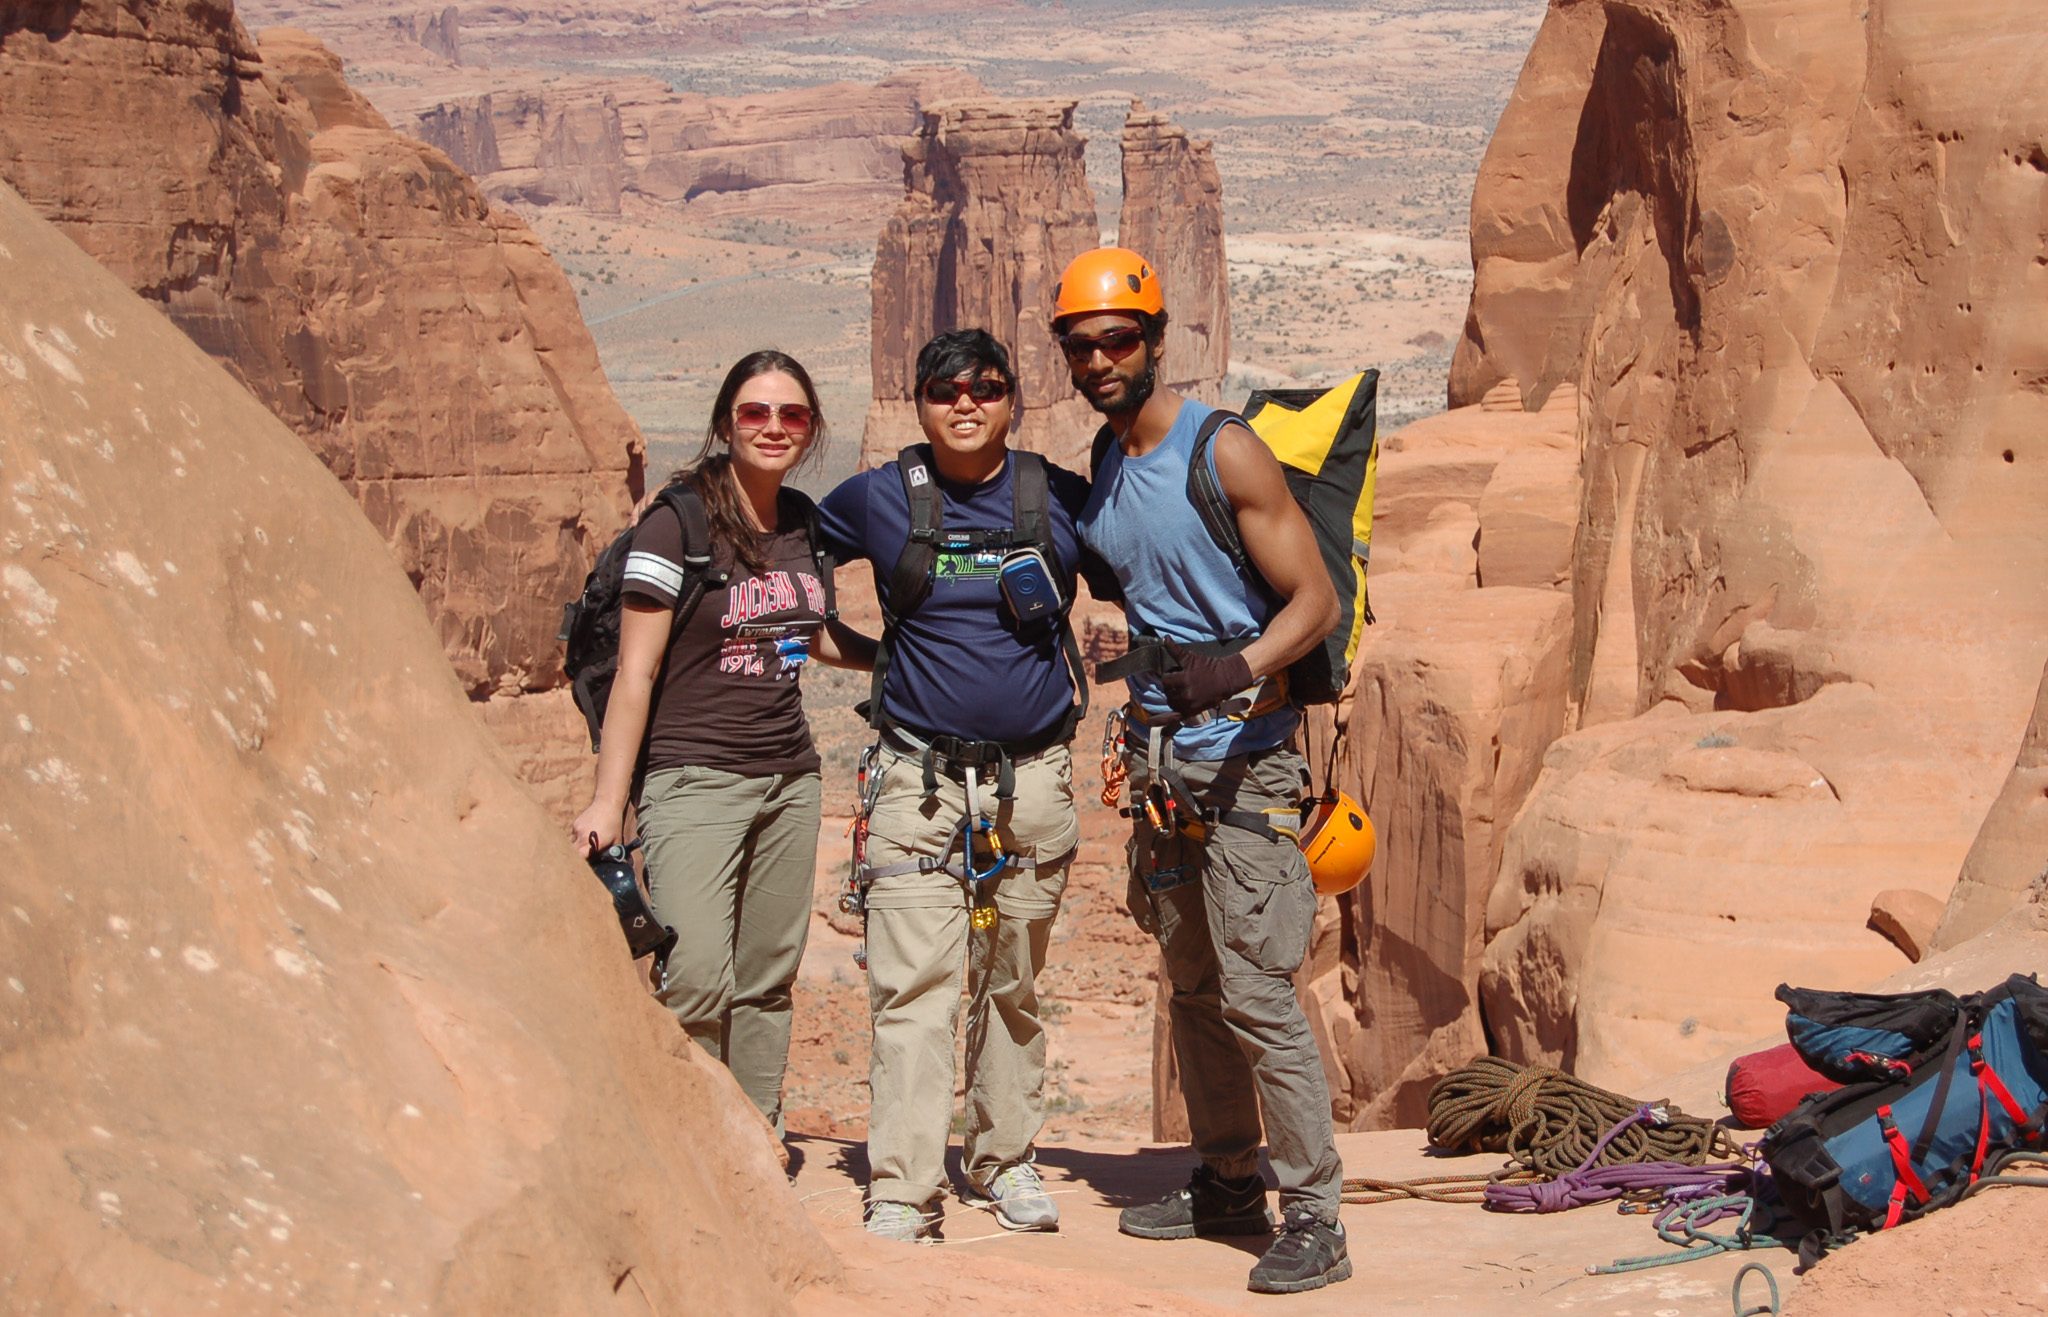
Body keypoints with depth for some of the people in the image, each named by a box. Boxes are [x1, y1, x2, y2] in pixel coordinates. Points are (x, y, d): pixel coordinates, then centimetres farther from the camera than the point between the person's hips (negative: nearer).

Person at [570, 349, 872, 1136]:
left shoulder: (803, 523, 9)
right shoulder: (678, 525, -10)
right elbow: (635, 671, -10)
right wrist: (607, 803, -13)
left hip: (789, 778, 6)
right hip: (694, 778, -6)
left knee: (767, 980, 6)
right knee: (699, 982, -18)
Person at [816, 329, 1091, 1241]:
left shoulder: (1063, 501, 3)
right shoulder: (878, 500, 3)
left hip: (1033, 778, 1)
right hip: (919, 778, -1)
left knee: (1013, 987, 11)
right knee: (913, 987, -9)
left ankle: (1005, 1160, 24)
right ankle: (900, 1192, -8)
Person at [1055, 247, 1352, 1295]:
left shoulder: (1225, 453, -12)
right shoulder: (1097, 473, 10)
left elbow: (1317, 599, -15)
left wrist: (1243, 667, -31)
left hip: (1244, 755, -7)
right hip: (1160, 755, 7)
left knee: (1257, 991, -11)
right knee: (1193, 984, 13)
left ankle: (1314, 1218, -7)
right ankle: (1228, 1184, 24)